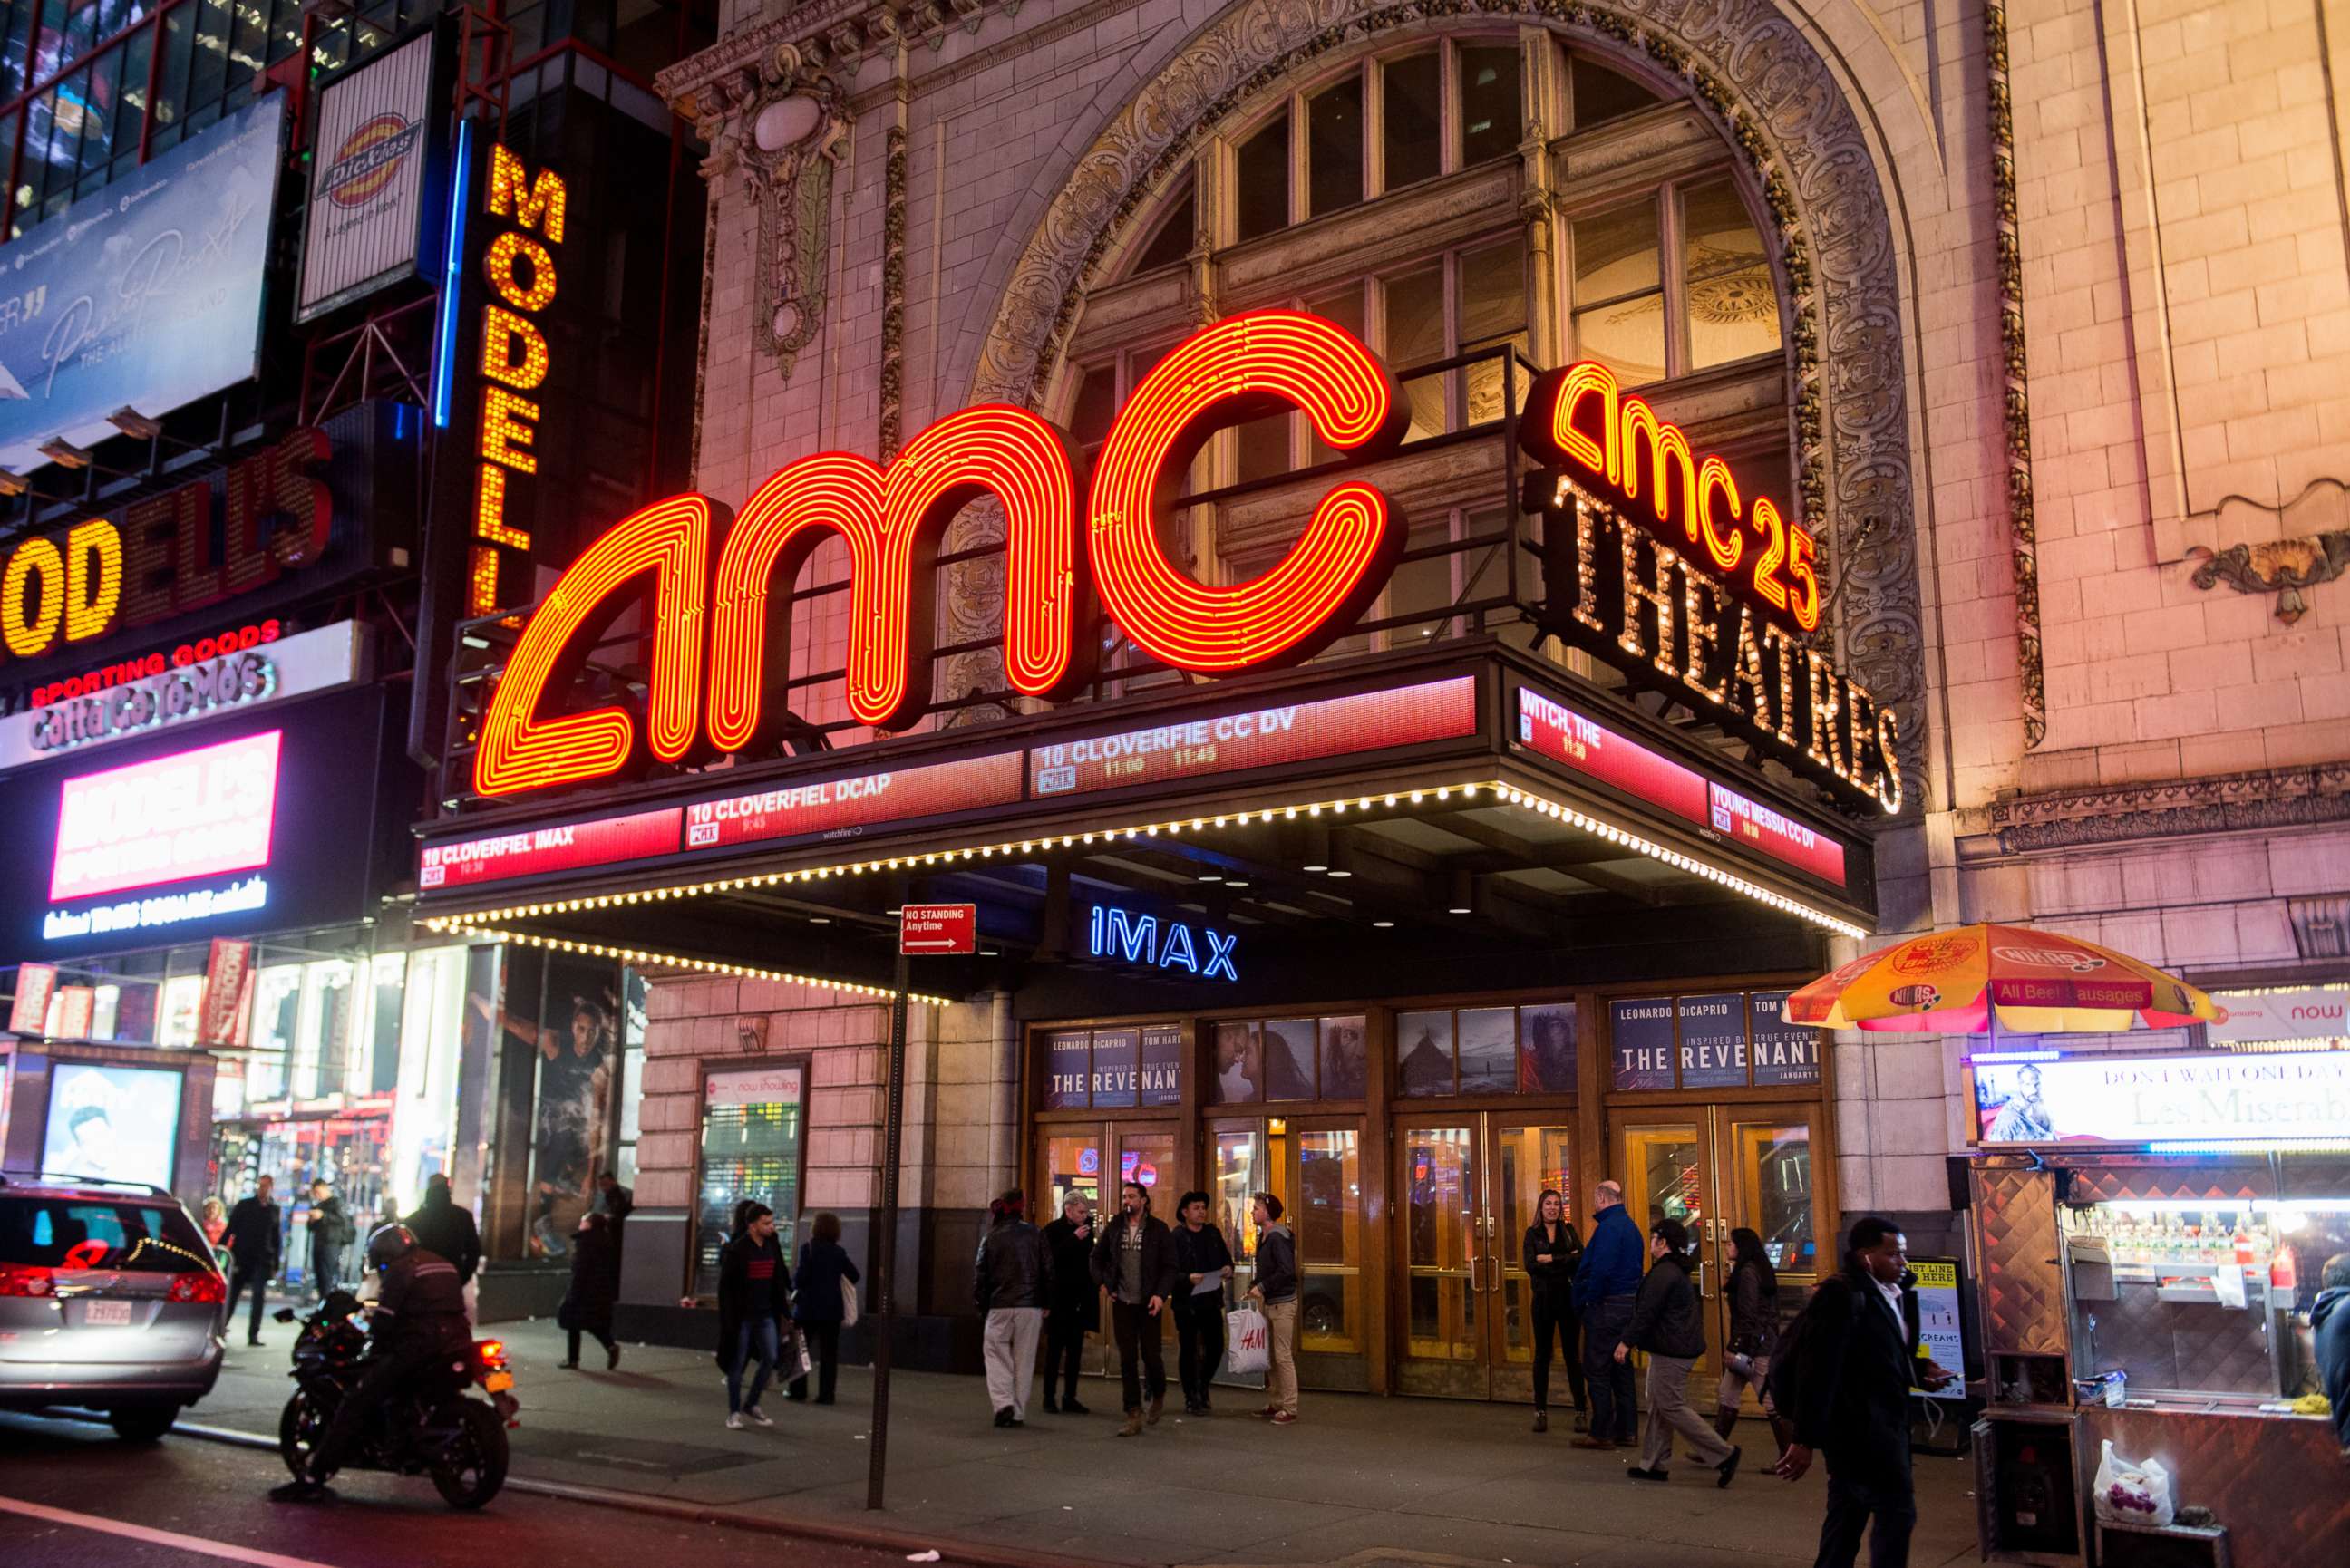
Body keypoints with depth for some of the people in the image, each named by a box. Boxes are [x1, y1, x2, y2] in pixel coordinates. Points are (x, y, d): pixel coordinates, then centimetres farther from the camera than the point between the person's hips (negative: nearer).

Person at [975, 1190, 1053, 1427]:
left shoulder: (991, 1237, 1)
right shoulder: (1035, 1235, 1)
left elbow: (980, 1275, 1)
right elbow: (1048, 1271, 2)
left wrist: (981, 1305, 11)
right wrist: (1046, 1303, 10)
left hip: (999, 1307, 0)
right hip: (1030, 1306, 0)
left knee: (997, 1355, 9)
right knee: (1024, 1360, 8)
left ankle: (1003, 1403, -10)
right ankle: (1019, 1413, 8)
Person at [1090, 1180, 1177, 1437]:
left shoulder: (1158, 1229, -2)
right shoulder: (1113, 1228, 7)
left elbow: (1169, 1266, -3)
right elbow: (1097, 1257, 19)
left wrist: (1161, 1294, -15)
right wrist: (1102, 1283, 6)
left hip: (1148, 1303, -3)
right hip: (1121, 1302, 3)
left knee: (1151, 1355, 0)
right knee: (1127, 1359, 1)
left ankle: (1157, 1396, 30)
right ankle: (1134, 1415, 5)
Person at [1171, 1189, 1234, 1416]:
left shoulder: (1213, 1233, 10)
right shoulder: (1176, 1237, -8)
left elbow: (1226, 1259, 19)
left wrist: (1228, 1269, -2)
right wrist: (1188, 1278, -27)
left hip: (1212, 1301, 5)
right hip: (1186, 1303, -5)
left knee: (1216, 1348, 6)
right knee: (1188, 1350, 4)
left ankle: (1202, 1388, 30)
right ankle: (1191, 1399, 16)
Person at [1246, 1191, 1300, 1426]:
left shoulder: (1278, 1237, -16)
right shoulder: (1263, 1237, 13)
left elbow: (1286, 1271, -24)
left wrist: (1262, 1287, -19)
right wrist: (1254, 1286, 6)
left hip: (1283, 1303, -10)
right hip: (1268, 1302, 10)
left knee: (1283, 1356, -6)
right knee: (1269, 1356, 14)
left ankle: (1289, 1409, -1)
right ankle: (1275, 1404, 23)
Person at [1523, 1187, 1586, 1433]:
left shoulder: (1568, 1231, 8)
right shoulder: (1533, 1233, 4)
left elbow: (1581, 1257, -8)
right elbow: (1531, 1265, -9)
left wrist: (1551, 1260, -14)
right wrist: (1566, 1260, -12)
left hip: (1568, 1296, 0)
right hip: (1543, 1299, 0)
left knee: (1572, 1354, 2)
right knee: (1542, 1355, 5)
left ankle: (1580, 1412, 5)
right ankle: (1540, 1412, 10)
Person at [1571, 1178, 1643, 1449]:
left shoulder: (1609, 1227, -16)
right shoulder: (1630, 1226, 15)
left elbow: (1601, 1270, -25)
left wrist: (1587, 1302, -13)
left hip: (1606, 1305, -10)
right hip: (1629, 1303, 10)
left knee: (1597, 1370, -3)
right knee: (1621, 1368, 14)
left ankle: (1601, 1433, 0)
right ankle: (1624, 1430, 18)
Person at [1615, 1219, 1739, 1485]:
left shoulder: (1664, 1273, -18)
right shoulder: (1678, 1271, 16)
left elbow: (1647, 1313, -22)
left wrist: (1627, 1342, -16)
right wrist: (1633, 1340, 24)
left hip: (1670, 1353, -11)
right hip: (1682, 1347, 11)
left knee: (1673, 1408, -6)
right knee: (1658, 1407, 14)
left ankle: (1723, 1454, -5)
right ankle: (1653, 1464, 18)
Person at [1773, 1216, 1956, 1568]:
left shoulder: (1894, 1295, 10)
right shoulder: (1841, 1295, -17)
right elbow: (1820, 1370, -21)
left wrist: (1918, 1370, 3)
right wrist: (1806, 1440, -23)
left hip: (1883, 1424, 9)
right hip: (1859, 1424, -9)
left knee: (1846, 1520, 15)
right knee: (1898, 1512, -8)